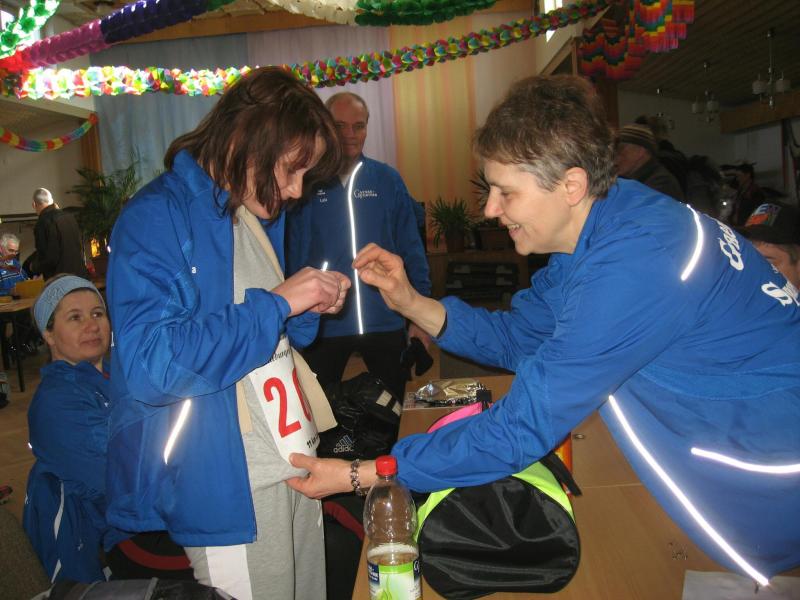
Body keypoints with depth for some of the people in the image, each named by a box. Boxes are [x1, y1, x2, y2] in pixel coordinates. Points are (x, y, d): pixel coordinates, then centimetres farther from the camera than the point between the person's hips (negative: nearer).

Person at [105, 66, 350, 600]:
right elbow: (150, 367, -27)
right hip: (227, 485, -8)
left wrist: (310, 309, -1)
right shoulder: (155, 220, -15)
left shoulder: (260, 215, 10)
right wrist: (276, 304, -23)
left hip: (294, 465, 8)